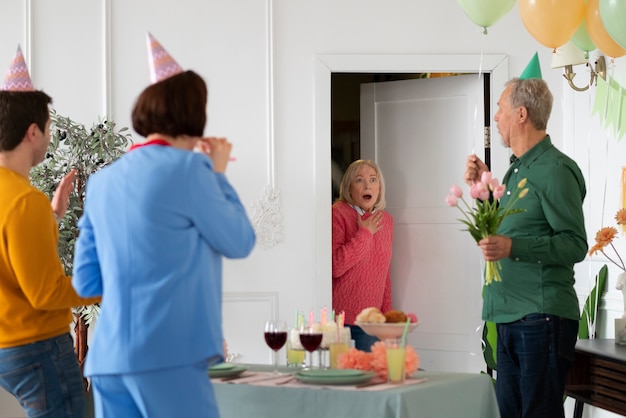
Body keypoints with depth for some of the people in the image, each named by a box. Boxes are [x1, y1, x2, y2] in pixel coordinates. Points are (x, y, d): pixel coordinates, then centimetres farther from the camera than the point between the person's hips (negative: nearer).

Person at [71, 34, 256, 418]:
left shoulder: (102, 182, 14)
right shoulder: (186, 168, -6)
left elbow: (86, 282, 17)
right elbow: (240, 242, 3)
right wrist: (217, 174, 16)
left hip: (109, 358, 7)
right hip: (167, 356, -7)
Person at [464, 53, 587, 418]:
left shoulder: (555, 169, -11)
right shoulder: (517, 169, 19)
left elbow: (575, 244, -15)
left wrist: (512, 247, -25)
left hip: (542, 318, -9)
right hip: (510, 318, 9)